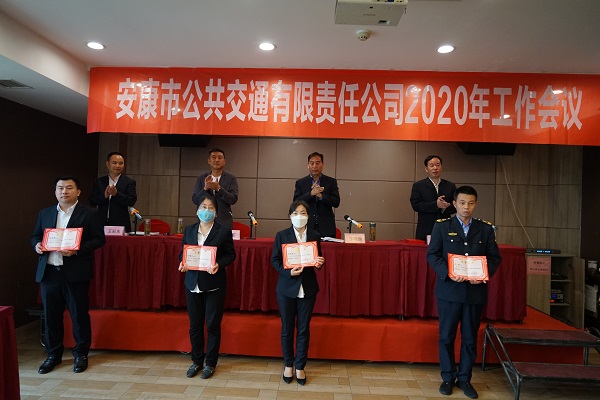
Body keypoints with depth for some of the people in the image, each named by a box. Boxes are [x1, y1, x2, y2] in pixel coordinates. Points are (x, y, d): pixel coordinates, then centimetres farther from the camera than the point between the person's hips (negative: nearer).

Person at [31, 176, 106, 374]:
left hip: (75, 273, -4)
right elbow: (35, 236, 19)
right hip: (48, 272, 4)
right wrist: (37, 245, -4)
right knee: (51, 315, 11)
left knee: (79, 314, 4)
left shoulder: (89, 214, -2)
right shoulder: (45, 213, 13)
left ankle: (81, 354, 21)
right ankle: (53, 354, 29)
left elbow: (99, 239, -6)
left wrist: (78, 249, -19)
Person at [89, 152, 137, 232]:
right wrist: (104, 195, -12)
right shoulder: (99, 181, 12)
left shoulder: (129, 182, 3)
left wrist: (116, 194, -21)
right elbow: (92, 201, 6)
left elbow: (132, 201, -8)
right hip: (101, 223, 2)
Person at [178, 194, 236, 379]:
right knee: (194, 325, 14)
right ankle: (196, 361, 31)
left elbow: (231, 254, -4)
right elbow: (183, 252, 12)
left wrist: (219, 264, -21)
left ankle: (210, 363, 23)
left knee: (213, 325, 6)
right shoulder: (189, 230, 7)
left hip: (214, 284, -4)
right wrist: (182, 263, -8)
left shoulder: (224, 231, -5)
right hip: (193, 284, 4)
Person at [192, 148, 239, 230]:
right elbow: (195, 200, 2)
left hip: (224, 223, -1)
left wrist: (218, 188, -21)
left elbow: (233, 200, -7)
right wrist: (205, 188, -16)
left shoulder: (231, 178, 2)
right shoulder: (201, 179, 8)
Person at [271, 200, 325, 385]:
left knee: (303, 329, 11)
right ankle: (288, 365, 31)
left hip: (307, 289, 1)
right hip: (287, 288, -1)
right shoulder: (281, 235, -4)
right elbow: (275, 260, -3)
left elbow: (318, 259, 9)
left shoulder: (315, 236, 1)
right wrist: (289, 272, -19)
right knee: (287, 329, 12)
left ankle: (300, 367, 27)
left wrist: (319, 264, -14)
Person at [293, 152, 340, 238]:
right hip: (307, 227, 0)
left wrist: (321, 196, -16)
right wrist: (311, 193, -17)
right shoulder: (300, 182, 7)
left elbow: (336, 202, -1)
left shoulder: (331, 181, 7)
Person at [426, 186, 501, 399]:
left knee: (470, 338, 12)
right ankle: (448, 377, 24)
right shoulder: (442, 226, 0)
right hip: (449, 289, -2)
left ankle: (464, 378, 28)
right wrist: (448, 273, -18)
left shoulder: (485, 228, 6)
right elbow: (432, 254, -4)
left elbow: (494, 257, 7)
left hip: (476, 291, 2)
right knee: (446, 336, 7)